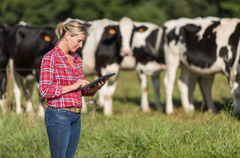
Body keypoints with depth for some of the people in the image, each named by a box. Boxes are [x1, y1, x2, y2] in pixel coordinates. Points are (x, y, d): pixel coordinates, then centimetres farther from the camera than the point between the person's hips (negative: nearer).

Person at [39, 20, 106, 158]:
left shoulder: (77, 59, 14)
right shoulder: (50, 58, -9)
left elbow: (83, 90, 19)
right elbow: (45, 90, -17)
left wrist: (95, 88, -3)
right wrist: (73, 86, -18)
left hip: (76, 116, 8)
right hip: (59, 115, -8)